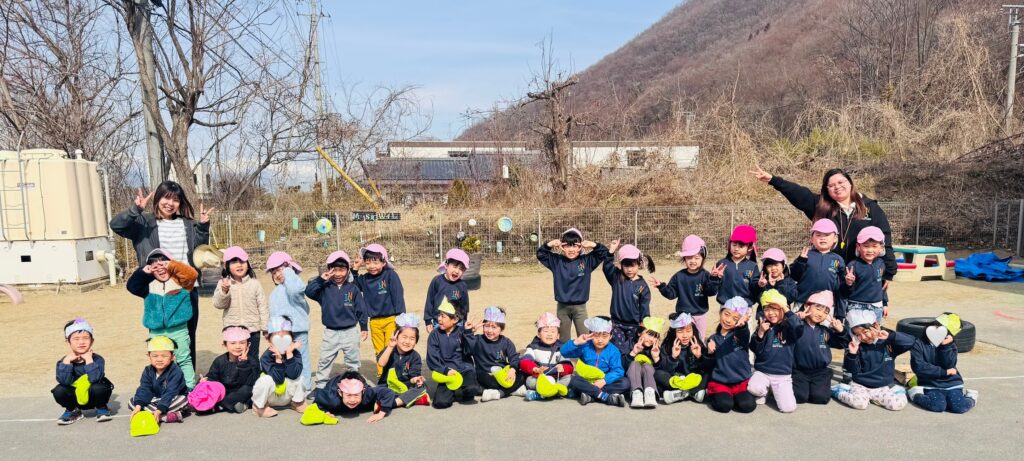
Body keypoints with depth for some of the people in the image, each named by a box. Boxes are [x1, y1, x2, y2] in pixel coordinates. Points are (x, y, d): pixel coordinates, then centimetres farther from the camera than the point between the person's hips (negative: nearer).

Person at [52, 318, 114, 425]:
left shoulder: (97, 359, -18)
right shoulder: (64, 361, -10)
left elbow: (95, 379, -34)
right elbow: (64, 381, -25)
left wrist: (89, 360, -32)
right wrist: (67, 361, -28)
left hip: (93, 397, -3)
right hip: (76, 398, 3)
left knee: (99, 388, -34)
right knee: (59, 391, -24)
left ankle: (101, 409, 0)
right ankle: (72, 411, 8)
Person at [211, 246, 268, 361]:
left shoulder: (255, 284, -4)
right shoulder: (223, 283, -2)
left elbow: (263, 307, 0)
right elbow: (218, 304, -11)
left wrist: (266, 327, -1)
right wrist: (224, 291, -30)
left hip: (252, 329, -1)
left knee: (252, 359, 10)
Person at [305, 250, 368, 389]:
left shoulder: (353, 288, -4)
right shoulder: (324, 288, -2)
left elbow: (361, 309, 0)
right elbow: (308, 292, -17)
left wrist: (363, 327, 2)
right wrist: (320, 279, -23)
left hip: (350, 331, 0)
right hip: (331, 332, 1)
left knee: (353, 361, 12)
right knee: (324, 361, 7)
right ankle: (320, 386, 19)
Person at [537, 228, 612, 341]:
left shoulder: (587, 260, -3)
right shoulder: (556, 261, -1)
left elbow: (605, 254, -4)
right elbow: (540, 254, 0)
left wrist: (593, 245, -19)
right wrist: (550, 244, -16)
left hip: (580, 306, -1)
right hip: (562, 307, 1)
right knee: (563, 340, 12)